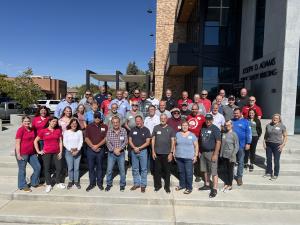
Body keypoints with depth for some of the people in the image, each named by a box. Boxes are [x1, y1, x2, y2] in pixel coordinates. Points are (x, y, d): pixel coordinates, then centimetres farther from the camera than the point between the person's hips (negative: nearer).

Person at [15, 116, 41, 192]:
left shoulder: (32, 130, 9)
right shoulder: (20, 130, -10)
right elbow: (17, 143, -13)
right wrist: (18, 154, -17)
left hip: (31, 153, 7)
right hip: (22, 154, -7)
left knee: (38, 167, 9)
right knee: (22, 170, 7)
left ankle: (34, 182, 27)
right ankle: (23, 186, 22)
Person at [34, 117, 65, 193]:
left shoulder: (58, 130, 4)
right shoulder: (43, 131, -1)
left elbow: (60, 141, 5)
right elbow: (35, 141, 4)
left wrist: (60, 152, -1)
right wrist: (38, 151, 0)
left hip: (56, 152, 2)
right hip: (46, 153, -2)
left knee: (59, 167, 5)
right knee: (47, 169, 6)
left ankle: (59, 183, 22)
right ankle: (48, 185, 19)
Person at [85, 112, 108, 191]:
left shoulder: (105, 127, 1)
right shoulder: (89, 126, 5)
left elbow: (105, 139, -4)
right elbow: (86, 138, 0)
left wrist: (97, 146, -12)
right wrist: (92, 146, -10)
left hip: (101, 149, -1)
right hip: (90, 149, 1)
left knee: (100, 167, 8)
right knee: (91, 167, 7)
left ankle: (99, 183, 21)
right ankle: (92, 183, 19)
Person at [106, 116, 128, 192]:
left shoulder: (123, 130, -4)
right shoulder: (109, 131, -4)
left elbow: (126, 141, -7)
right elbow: (108, 142, -7)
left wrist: (119, 149, -17)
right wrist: (114, 150, -17)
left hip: (121, 153, 0)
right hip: (111, 153, 0)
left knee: (122, 170, 8)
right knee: (109, 170, 6)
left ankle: (122, 185, 25)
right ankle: (109, 184, 26)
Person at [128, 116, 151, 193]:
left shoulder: (146, 130, -2)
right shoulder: (133, 130, 8)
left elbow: (147, 142, -6)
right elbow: (130, 140, 6)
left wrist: (139, 148, -14)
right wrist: (134, 148, -11)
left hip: (143, 151, -3)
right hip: (134, 151, 3)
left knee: (143, 169, 3)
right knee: (135, 169, 10)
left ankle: (143, 185, 14)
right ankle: (136, 184, 24)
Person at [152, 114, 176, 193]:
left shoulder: (170, 129, 1)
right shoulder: (156, 128, 3)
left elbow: (173, 141, 1)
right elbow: (153, 140, 6)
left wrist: (171, 153, -6)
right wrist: (153, 151, 0)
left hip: (167, 153, -1)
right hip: (157, 153, 1)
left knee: (167, 171, 8)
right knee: (157, 170, 9)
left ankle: (167, 186, 22)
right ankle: (157, 185, 24)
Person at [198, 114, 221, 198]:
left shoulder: (215, 129, -10)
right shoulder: (203, 128, 9)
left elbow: (218, 142, -14)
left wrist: (215, 154, -19)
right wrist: (199, 151, 12)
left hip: (211, 153, -7)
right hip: (203, 152, 7)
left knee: (214, 171, -2)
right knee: (205, 170, 16)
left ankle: (214, 189, 6)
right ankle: (207, 185, 30)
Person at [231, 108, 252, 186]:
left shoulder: (245, 122, -2)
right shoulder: (231, 121, 5)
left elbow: (248, 133, -5)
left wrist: (248, 143, -11)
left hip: (241, 145, -2)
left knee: (240, 162, 8)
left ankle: (239, 177, 20)